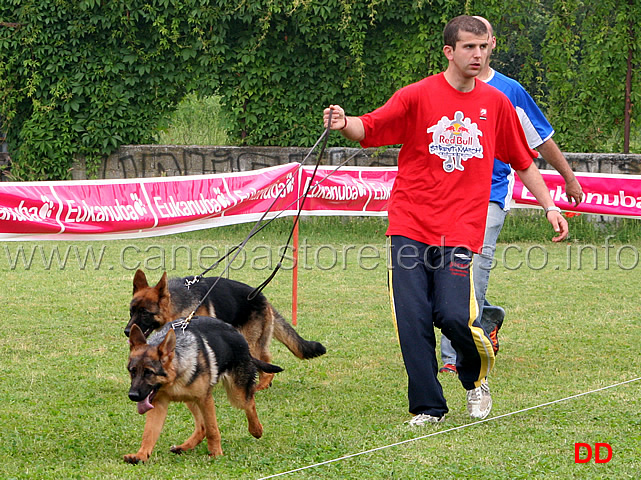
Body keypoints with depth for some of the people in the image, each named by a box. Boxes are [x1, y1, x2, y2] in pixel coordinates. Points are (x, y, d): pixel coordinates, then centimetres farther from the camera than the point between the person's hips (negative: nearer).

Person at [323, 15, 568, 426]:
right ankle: (428, 407, 8)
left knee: (454, 315, -14)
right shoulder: (418, 96, 0)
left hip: (460, 230, 0)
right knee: (413, 319, -6)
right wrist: (344, 124, -27)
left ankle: (477, 377, 17)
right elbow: (370, 129, -5)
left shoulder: (496, 104, 10)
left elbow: (523, 160, 20)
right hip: (410, 227, 0)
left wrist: (550, 207, 17)